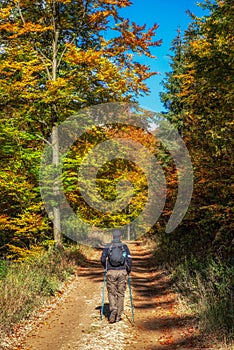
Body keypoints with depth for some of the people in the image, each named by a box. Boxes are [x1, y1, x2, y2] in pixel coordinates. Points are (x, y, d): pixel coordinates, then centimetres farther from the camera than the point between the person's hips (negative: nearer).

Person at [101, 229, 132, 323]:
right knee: (120, 294, 10)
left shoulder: (107, 246, 2)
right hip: (122, 272, 0)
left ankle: (113, 308, -15)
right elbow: (129, 259, -7)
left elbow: (102, 259, -3)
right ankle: (118, 316, 14)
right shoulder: (124, 246, 2)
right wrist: (129, 269, 6)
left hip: (111, 273, 0)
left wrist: (106, 268, 15)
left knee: (111, 293, 11)